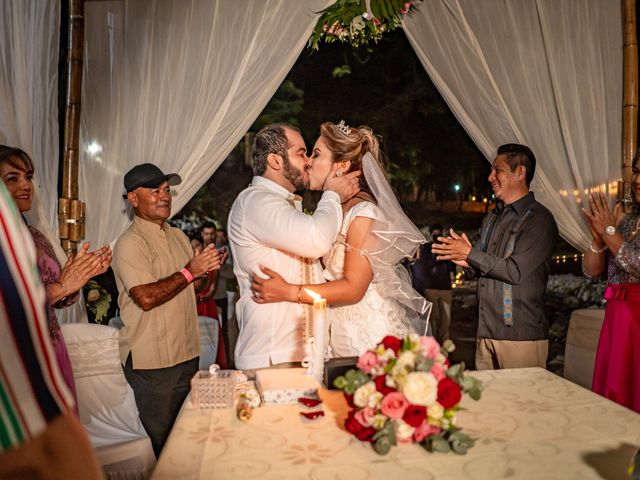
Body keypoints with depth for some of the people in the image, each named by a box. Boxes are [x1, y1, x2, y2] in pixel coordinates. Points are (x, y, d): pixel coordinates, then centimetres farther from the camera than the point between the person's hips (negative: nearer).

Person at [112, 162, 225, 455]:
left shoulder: (178, 236, 12)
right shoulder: (130, 243, -13)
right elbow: (146, 298, -24)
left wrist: (209, 269, -1)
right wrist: (190, 272, -20)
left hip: (187, 354, 7)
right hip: (152, 362, -7)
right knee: (164, 442, 7)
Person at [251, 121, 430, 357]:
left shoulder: (364, 213, -15)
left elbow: (353, 287, -19)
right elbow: (330, 274, 7)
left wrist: (288, 292, -22)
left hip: (372, 332, -7)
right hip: (343, 328, 7)